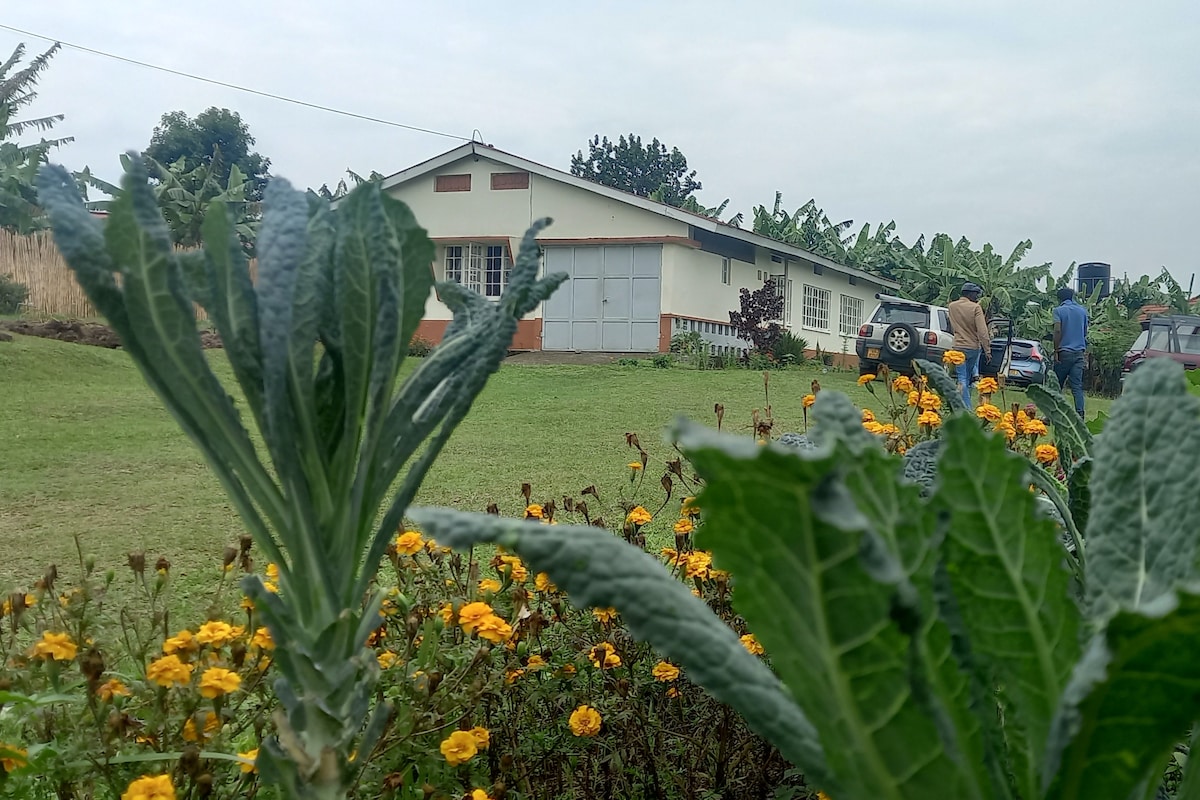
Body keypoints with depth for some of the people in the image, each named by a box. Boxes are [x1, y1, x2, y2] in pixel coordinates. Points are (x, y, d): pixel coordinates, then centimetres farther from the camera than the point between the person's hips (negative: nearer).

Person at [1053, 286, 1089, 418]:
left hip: (1064, 351, -3)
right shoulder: (1083, 310, 10)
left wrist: (1056, 351, -11)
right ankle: (1080, 414, -12)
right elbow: (1085, 332, 17)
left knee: (1057, 385, 8)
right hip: (1079, 352, 3)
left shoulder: (1059, 310, -3)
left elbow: (1058, 331, -14)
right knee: (1077, 386, -2)